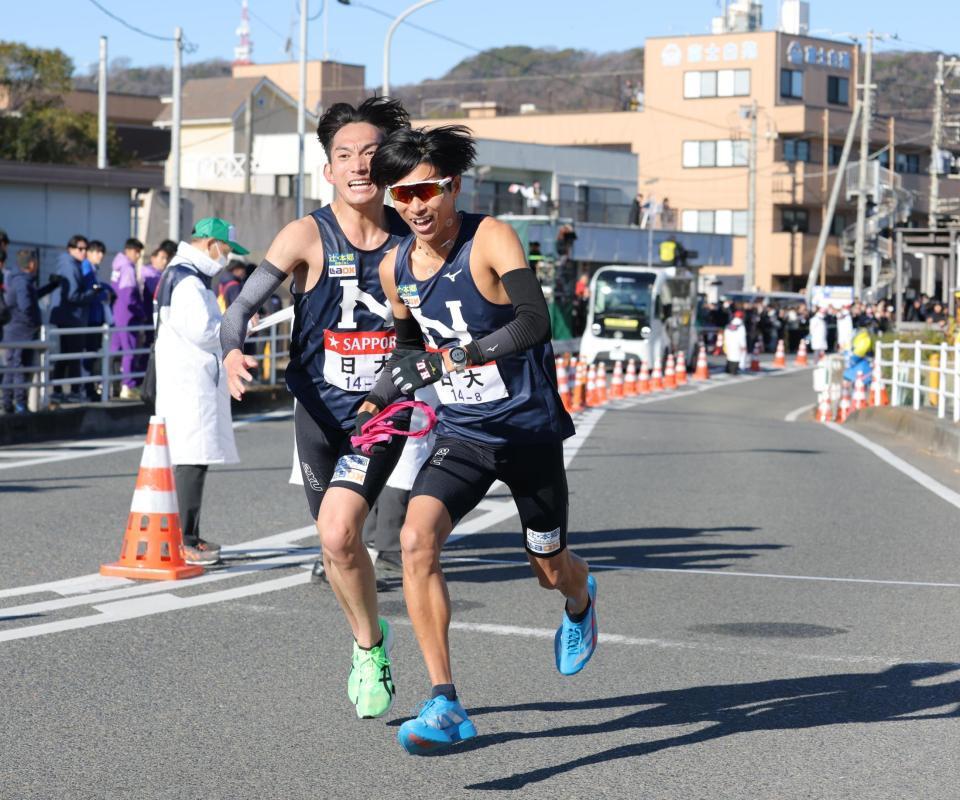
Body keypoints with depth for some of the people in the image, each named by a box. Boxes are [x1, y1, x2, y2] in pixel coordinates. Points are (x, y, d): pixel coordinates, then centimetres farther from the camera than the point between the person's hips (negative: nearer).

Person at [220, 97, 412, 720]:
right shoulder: (308, 236, -10)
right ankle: (371, 644, 39)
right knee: (339, 543, 13)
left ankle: (367, 646, 0)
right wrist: (233, 352, -36)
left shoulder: (411, 241, -3)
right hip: (320, 410, 1)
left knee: (338, 531, -22)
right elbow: (243, 305, -17)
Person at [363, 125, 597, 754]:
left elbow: (536, 322, -32)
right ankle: (445, 706, -21)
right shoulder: (396, 269, 0)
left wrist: (454, 356, -41)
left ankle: (580, 599, 55)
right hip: (461, 434, 3)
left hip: (529, 428, -3)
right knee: (417, 540, -24)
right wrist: (375, 404, 8)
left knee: (551, 570, 14)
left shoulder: (491, 239, -17)